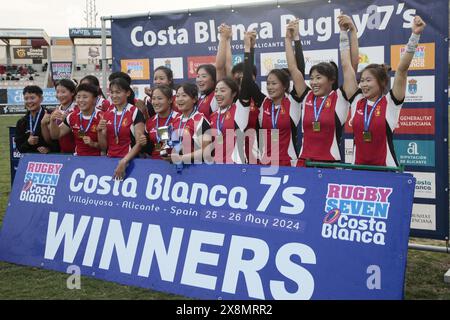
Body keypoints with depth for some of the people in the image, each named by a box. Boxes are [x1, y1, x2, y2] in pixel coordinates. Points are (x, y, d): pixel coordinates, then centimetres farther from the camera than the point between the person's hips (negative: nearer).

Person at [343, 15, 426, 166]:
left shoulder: (391, 103, -5)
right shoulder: (357, 101, 4)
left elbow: (402, 69, -14)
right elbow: (346, 64, 6)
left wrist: (415, 36, -21)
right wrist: (343, 32, 6)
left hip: (386, 170, -4)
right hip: (358, 169, 4)